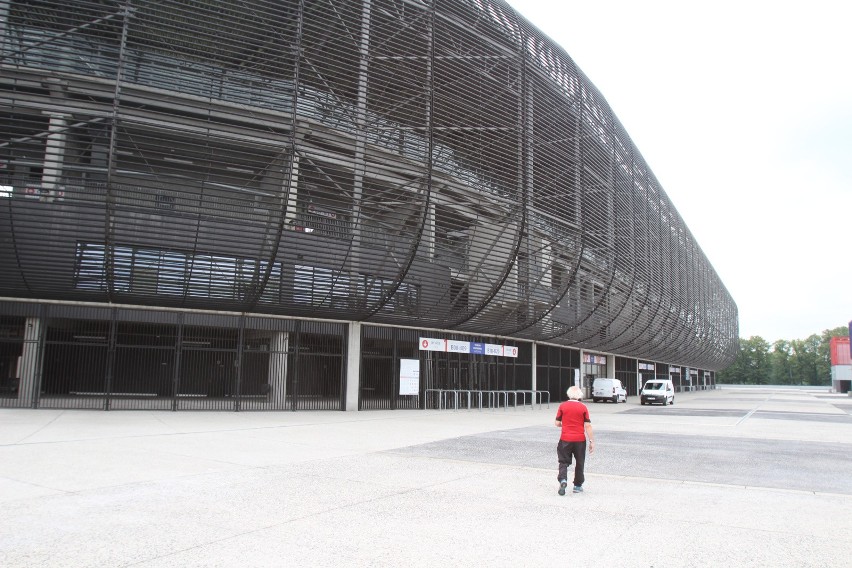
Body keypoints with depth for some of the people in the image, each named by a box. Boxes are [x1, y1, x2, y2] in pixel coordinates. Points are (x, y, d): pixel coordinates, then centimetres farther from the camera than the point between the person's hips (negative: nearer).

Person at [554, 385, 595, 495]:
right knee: (579, 463, 15)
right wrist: (592, 441, -2)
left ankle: (563, 480, -16)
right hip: (580, 439, 0)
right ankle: (577, 486, 21)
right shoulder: (583, 407, -4)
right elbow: (588, 426, -6)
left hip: (565, 438, 0)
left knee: (563, 461, 7)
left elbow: (557, 423, 0)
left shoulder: (562, 406, -3)